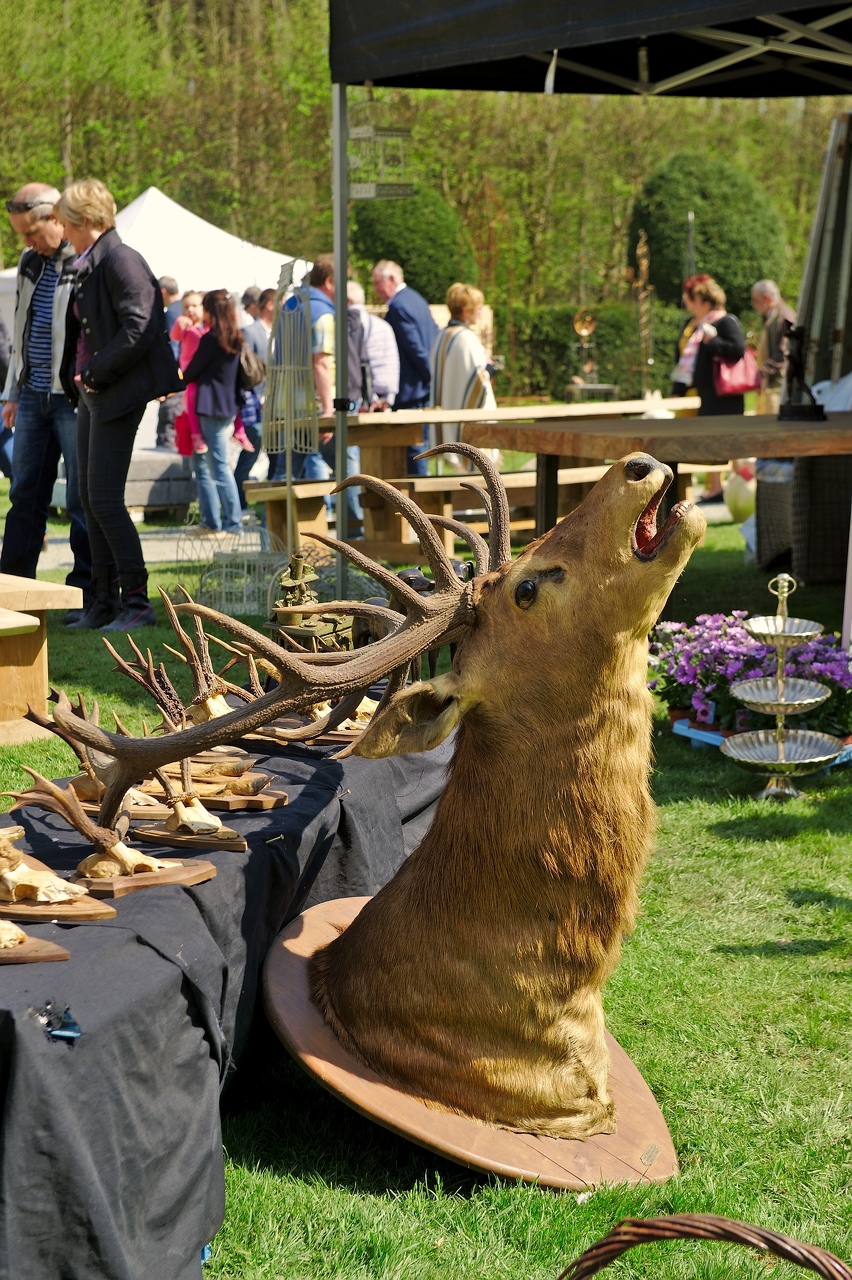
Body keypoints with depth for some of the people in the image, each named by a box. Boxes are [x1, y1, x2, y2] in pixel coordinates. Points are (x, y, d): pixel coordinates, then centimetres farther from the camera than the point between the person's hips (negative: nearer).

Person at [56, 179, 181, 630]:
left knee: (105, 500, -9)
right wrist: (76, 379, 10)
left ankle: (138, 603, -1)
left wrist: (95, 373, -16)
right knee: (89, 497, 10)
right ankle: (104, 602, 18)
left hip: (117, 395, -10)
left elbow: (139, 329, -22)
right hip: (92, 393, 10)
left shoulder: (121, 260, -14)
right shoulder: (88, 266, 15)